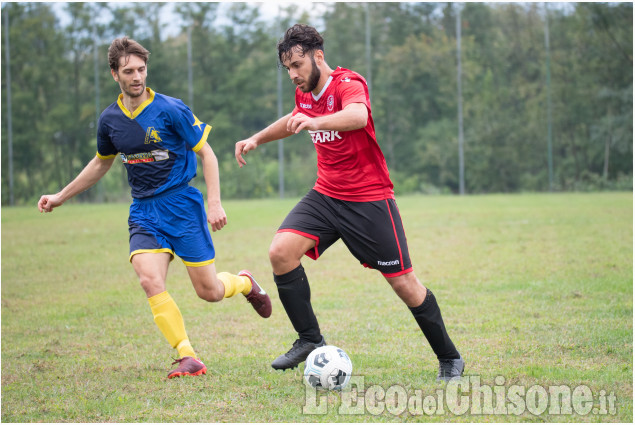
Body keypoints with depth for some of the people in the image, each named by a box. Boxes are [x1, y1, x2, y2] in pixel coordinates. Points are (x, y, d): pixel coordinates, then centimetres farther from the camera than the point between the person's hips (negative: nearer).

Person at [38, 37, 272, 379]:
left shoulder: (170, 109, -11)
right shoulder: (110, 119, 4)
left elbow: (205, 153, -4)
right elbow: (101, 163, 22)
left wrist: (214, 203, -12)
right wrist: (61, 196, 23)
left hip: (181, 205, -3)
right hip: (143, 212, 3)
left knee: (209, 292, -1)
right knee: (149, 280, -22)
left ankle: (244, 282, 36)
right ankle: (187, 357, -16)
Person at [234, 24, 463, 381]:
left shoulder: (347, 84, -18)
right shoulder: (305, 93, 6)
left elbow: (358, 115, -43)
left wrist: (314, 122, -60)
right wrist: (257, 139, 27)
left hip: (370, 200, -6)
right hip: (326, 196, 6)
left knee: (405, 284, -4)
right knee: (281, 251, -16)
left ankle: (450, 359, 14)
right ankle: (310, 339, -4)